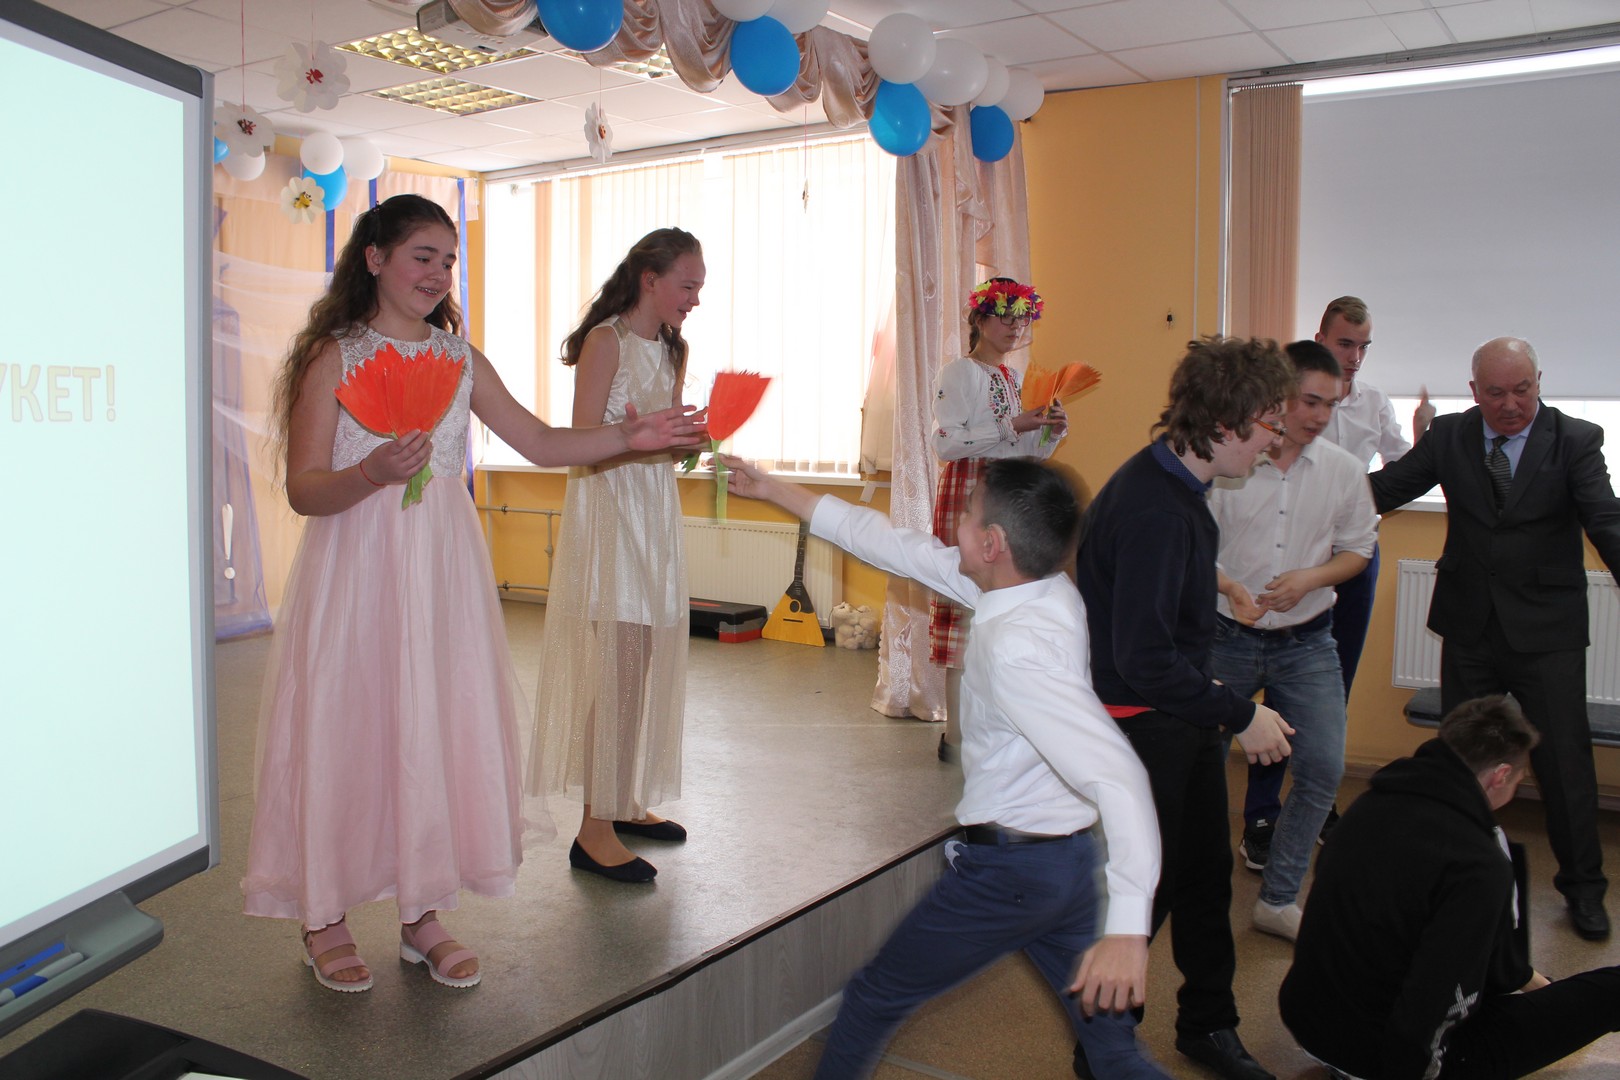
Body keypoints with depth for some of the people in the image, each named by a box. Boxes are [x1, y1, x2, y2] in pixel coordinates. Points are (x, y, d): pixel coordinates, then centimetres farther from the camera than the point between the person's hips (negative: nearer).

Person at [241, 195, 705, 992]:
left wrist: (630, 437, -5)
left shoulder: (459, 358, 10)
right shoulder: (334, 356, -3)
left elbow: (541, 443, 8)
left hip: (441, 565, 4)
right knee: (345, 726, 2)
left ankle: (422, 912, 21)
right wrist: (373, 472, -27)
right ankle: (324, 919, 20)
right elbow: (303, 490, -8)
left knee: (439, 725, 6)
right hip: (356, 566, -4)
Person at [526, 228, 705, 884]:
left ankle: (625, 802, 22)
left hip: (656, 510, 8)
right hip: (607, 509, -8)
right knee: (618, 667, -10)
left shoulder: (672, 349, 16)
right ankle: (595, 831, -2)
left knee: (647, 664, 9)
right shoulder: (605, 341, -8)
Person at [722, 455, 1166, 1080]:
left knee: (876, 997, 13)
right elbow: (901, 547, 5)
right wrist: (772, 490, 11)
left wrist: (1129, 927, -44)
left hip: (1006, 869, -8)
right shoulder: (1049, 588, -1)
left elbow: (1115, 771, -37)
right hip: (1074, 859, 8)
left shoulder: (1016, 651, -27)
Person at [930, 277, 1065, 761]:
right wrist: (1013, 426, -19)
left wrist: (1050, 431, 2)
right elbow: (947, 442, -17)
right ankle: (956, 732, -4)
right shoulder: (958, 372, -5)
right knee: (965, 599, -8)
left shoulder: (1013, 376, 18)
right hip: (967, 492, -8)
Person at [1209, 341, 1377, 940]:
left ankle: (1278, 900, 13)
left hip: (1307, 643, 3)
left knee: (1322, 770, -4)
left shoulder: (1343, 471, -1)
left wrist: (1311, 578, -11)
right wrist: (1229, 586, -25)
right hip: (1226, 639, -2)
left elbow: (1358, 549, 8)